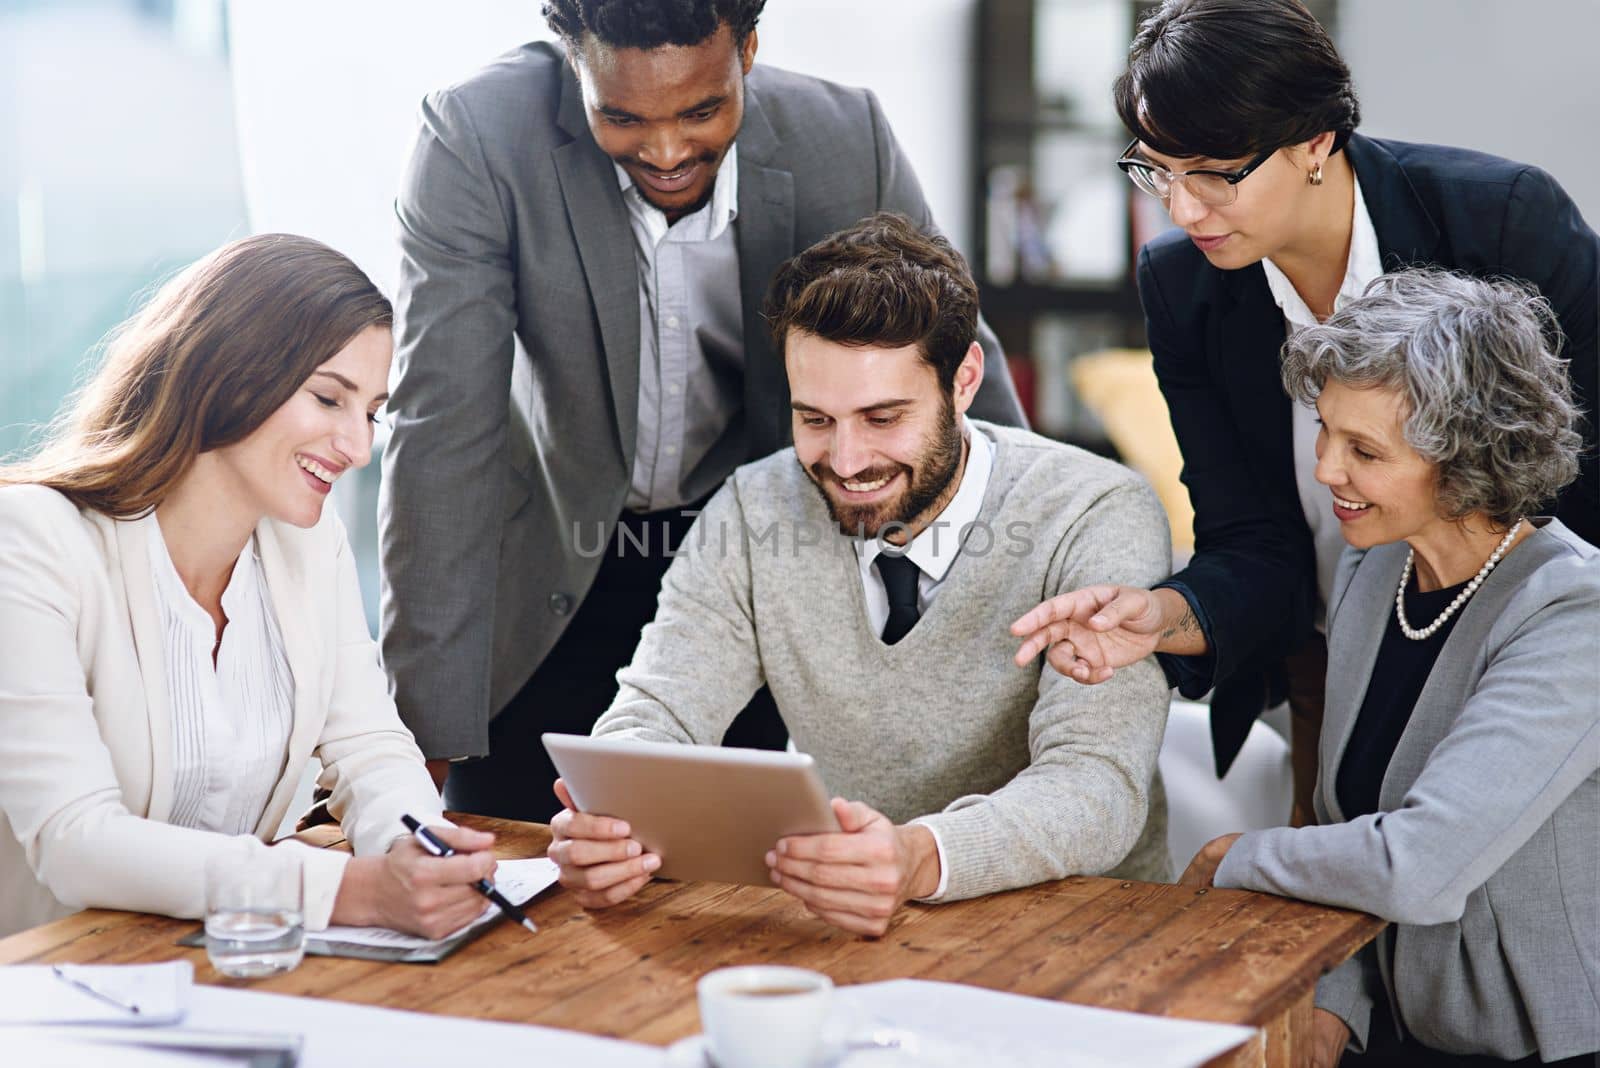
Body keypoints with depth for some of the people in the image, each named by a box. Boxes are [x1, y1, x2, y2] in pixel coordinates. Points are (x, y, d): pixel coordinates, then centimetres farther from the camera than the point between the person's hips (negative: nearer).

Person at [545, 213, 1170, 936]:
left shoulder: (1098, 521, -14)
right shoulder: (753, 513, -2)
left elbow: (1095, 785, -25)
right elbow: (660, 716, -7)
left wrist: (921, 859, -45)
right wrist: (606, 822, -32)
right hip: (835, 930, 2)